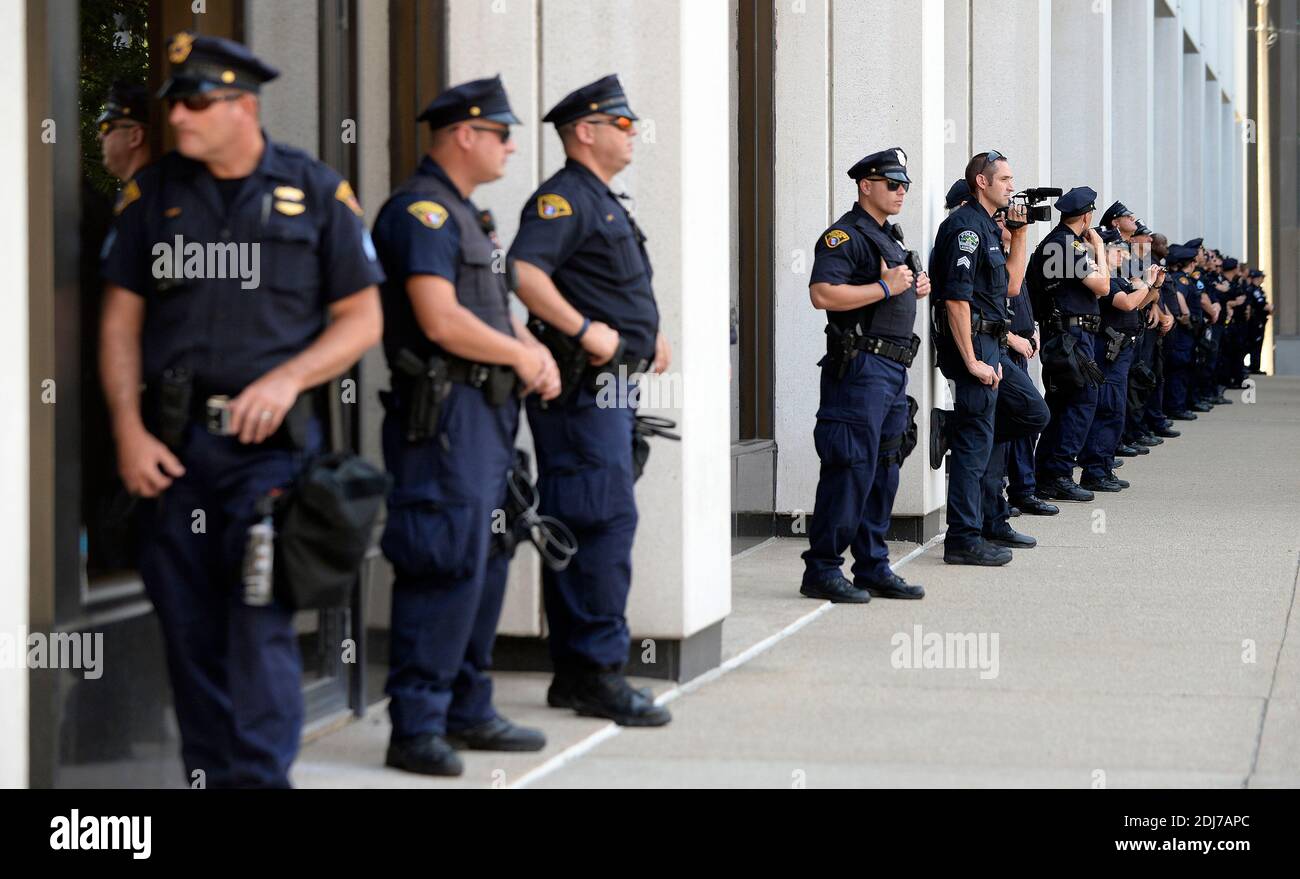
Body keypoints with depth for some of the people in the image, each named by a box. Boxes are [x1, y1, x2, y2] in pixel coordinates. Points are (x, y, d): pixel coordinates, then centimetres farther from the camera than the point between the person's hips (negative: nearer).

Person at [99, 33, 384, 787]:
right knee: (190, 626, 6)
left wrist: (289, 377, -12)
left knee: (261, 618, -11)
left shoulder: (317, 193, 2)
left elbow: (363, 320, 4)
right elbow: (121, 320, 8)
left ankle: (261, 774, -8)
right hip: (174, 442, 3)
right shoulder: (153, 193, 8)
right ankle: (209, 776, 17)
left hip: (271, 441, -3)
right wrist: (129, 431, -2)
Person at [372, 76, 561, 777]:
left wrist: (534, 351, 7)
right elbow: (442, 320, -22)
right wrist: (520, 354, -9)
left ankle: (468, 711, 22)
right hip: (444, 413, -11)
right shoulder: (421, 210, -13)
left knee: (486, 562, 14)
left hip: (485, 415, 11)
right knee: (448, 567, -11)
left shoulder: (460, 213, 20)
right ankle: (416, 727, -7)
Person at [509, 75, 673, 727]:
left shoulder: (602, 201, 22)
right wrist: (586, 330, -25)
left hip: (610, 386, 10)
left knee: (580, 528, 11)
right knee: (606, 521, -12)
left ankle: (574, 673, 15)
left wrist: (648, 333, 21)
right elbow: (523, 272, -26)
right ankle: (598, 675, -10)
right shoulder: (564, 197, -10)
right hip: (582, 387, -10)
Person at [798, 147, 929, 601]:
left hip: (894, 368, 10)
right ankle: (821, 570, -6)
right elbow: (823, 294, -23)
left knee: (884, 471, 10)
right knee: (852, 470, -10)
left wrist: (915, 288, 11)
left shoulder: (890, 236, 21)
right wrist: (885, 287, -19)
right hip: (860, 365, -10)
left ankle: (873, 567, 16)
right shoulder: (845, 235, -10)